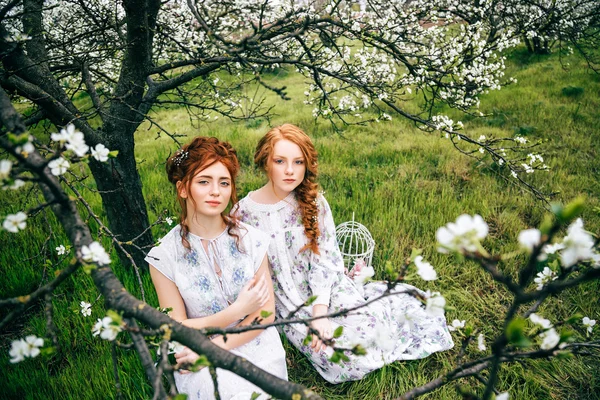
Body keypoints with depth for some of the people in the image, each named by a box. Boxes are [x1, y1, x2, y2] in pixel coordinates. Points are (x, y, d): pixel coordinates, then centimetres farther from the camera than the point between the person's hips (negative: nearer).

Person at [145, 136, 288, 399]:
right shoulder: (164, 257, -7)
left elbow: (266, 311, -1)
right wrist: (238, 310, -13)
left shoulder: (252, 240, -3)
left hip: (257, 348, 2)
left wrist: (218, 346, -14)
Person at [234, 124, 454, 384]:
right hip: (288, 305, -1)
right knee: (343, 359, -22)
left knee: (366, 329, -23)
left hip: (326, 287, 2)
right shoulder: (244, 212, -9)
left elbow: (324, 258, -9)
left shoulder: (313, 202, -4)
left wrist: (320, 311, -21)